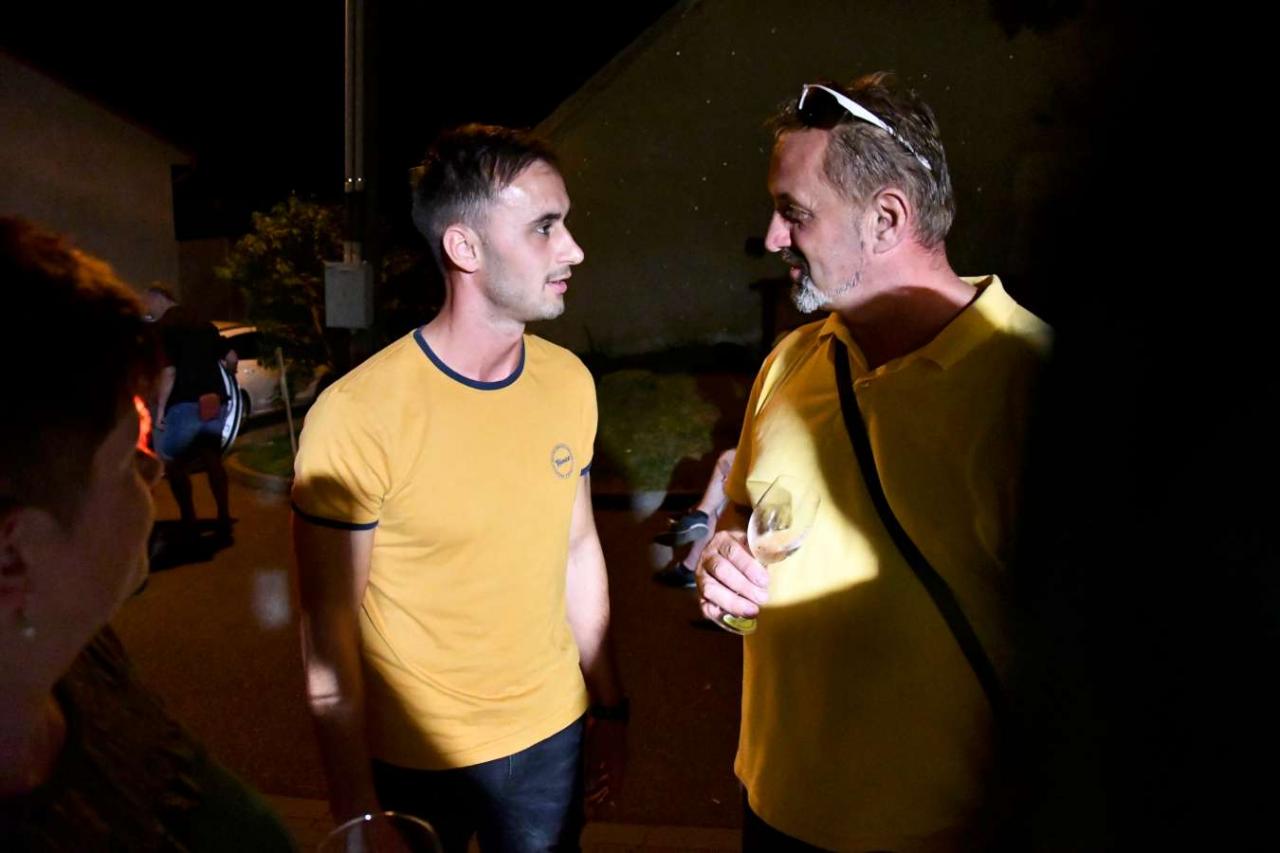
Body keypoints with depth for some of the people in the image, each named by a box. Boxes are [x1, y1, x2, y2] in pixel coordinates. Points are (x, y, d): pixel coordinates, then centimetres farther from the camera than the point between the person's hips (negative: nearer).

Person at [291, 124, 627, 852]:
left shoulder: (570, 382, -7)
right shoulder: (359, 415, -22)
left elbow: (579, 548, 3)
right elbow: (329, 628, -15)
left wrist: (609, 705, 8)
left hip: (551, 736, 4)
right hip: (413, 761, -4)